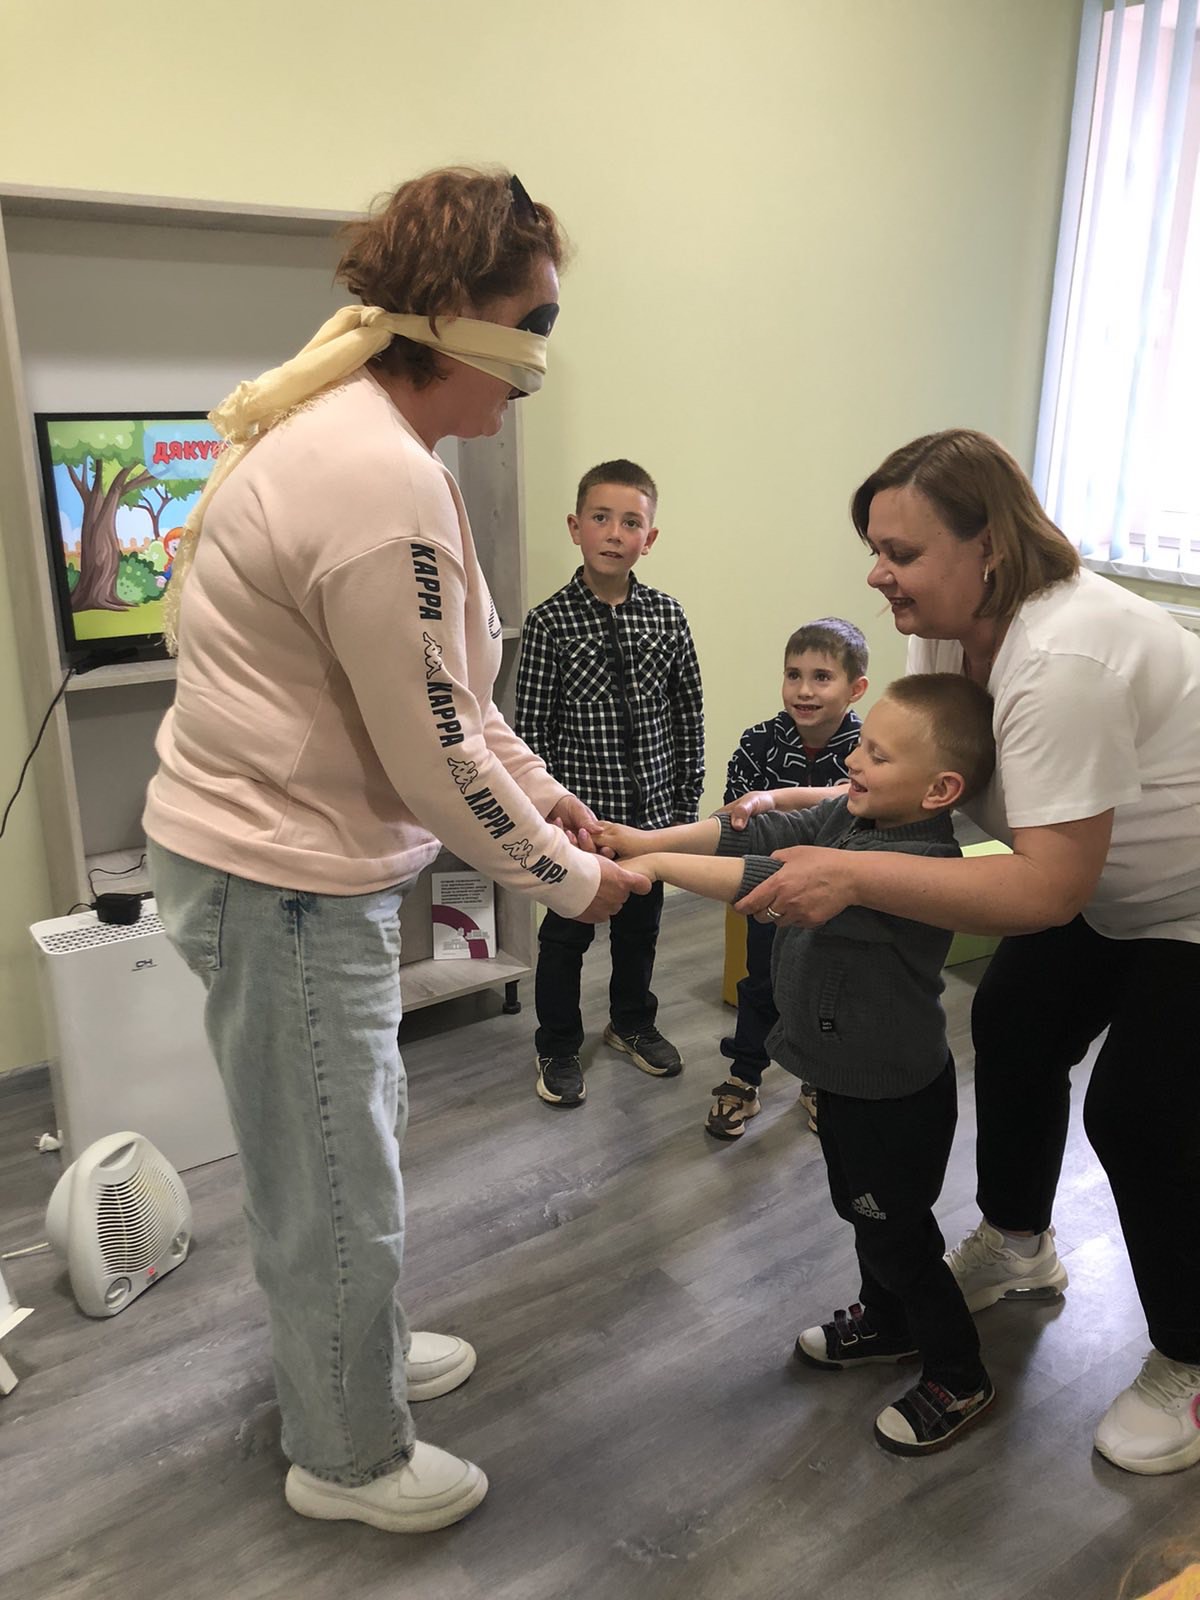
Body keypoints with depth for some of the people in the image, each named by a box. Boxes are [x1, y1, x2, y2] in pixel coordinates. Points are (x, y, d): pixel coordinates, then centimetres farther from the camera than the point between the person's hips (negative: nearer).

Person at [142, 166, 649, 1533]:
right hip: (283, 879, -10)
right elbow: (433, 755, -22)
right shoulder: (383, 488, -26)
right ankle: (347, 1459, 34)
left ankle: (354, 1355, 50)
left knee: (354, 1127, 26)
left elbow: (444, 681, 14)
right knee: (336, 1189, 9)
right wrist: (567, 880, -8)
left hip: (276, 846, 11)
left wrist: (540, 789, 10)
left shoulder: (352, 434, 8)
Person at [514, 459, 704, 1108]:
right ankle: (557, 1048, 30)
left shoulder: (667, 615, -2)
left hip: (651, 811, 3)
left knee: (640, 924, 21)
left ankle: (632, 1022, 44)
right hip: (577, 813, -3)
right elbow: (530, 728, -8)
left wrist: (686, 802, 3)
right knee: (565, 934, 11)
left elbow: (689, 714, 4)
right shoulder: (548, 623, -11)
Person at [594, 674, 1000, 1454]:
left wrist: (659, 865, -37)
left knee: (897, 1234, 10)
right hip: (848, 1074, 9)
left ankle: (959, 1376, 33)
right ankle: (887, 1322, 51)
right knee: (864, 1211, 27)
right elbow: (760, 833, -8)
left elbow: (784, 884, -41)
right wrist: (651, 838, -19)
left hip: (896, 1097, -9)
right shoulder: (850, 815, -7)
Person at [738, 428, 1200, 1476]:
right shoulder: (946, 626, -9)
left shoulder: (1063, 660, -38)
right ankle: (1018, 1248, 37)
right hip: (1102, 889, 9)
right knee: (1012, 1031, 13)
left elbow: (1048, 889, -41)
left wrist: (852, 875, -45)